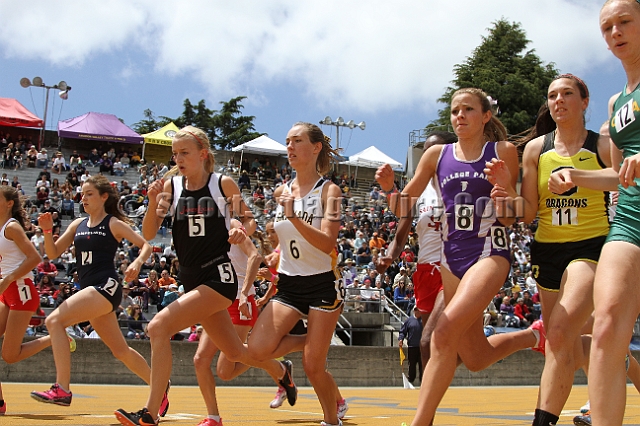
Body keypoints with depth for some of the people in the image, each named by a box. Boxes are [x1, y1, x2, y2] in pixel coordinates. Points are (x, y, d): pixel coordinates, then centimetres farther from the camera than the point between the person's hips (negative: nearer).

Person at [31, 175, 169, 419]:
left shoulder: (114, 224, -2)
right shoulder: (78, 225, 16)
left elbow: (146, 246, -4)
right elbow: (53, 253, 12)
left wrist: (138, 262, -24)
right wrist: (47, 230, -5)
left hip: (106, 287, -8)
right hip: (90, 289, 8)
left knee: (54, 321, -22)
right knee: (120, 351, 14)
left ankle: (62, 389, -24)